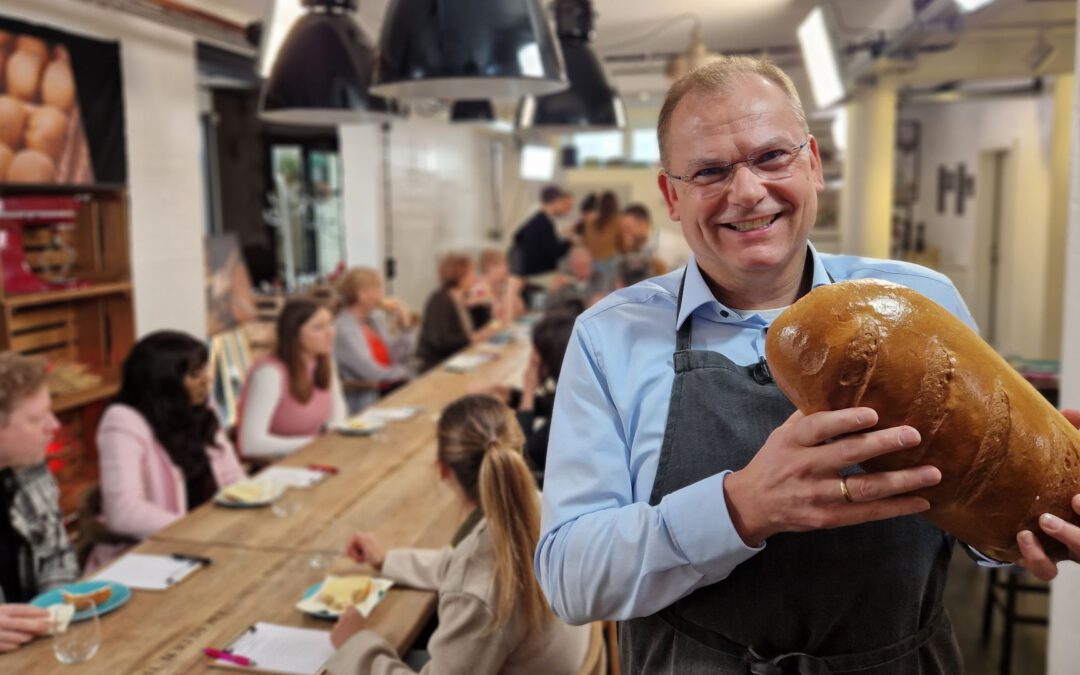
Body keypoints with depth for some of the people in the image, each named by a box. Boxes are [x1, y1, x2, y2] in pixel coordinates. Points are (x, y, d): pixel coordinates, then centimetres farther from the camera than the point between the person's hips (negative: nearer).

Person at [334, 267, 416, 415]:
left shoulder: (375, 319, 12)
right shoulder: (344, 329, -14)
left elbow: (399, 358, 14)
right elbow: (371, 372, -18)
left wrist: (406, 325, 2)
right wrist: (405, 371, -1)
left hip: (393, 389, 8)